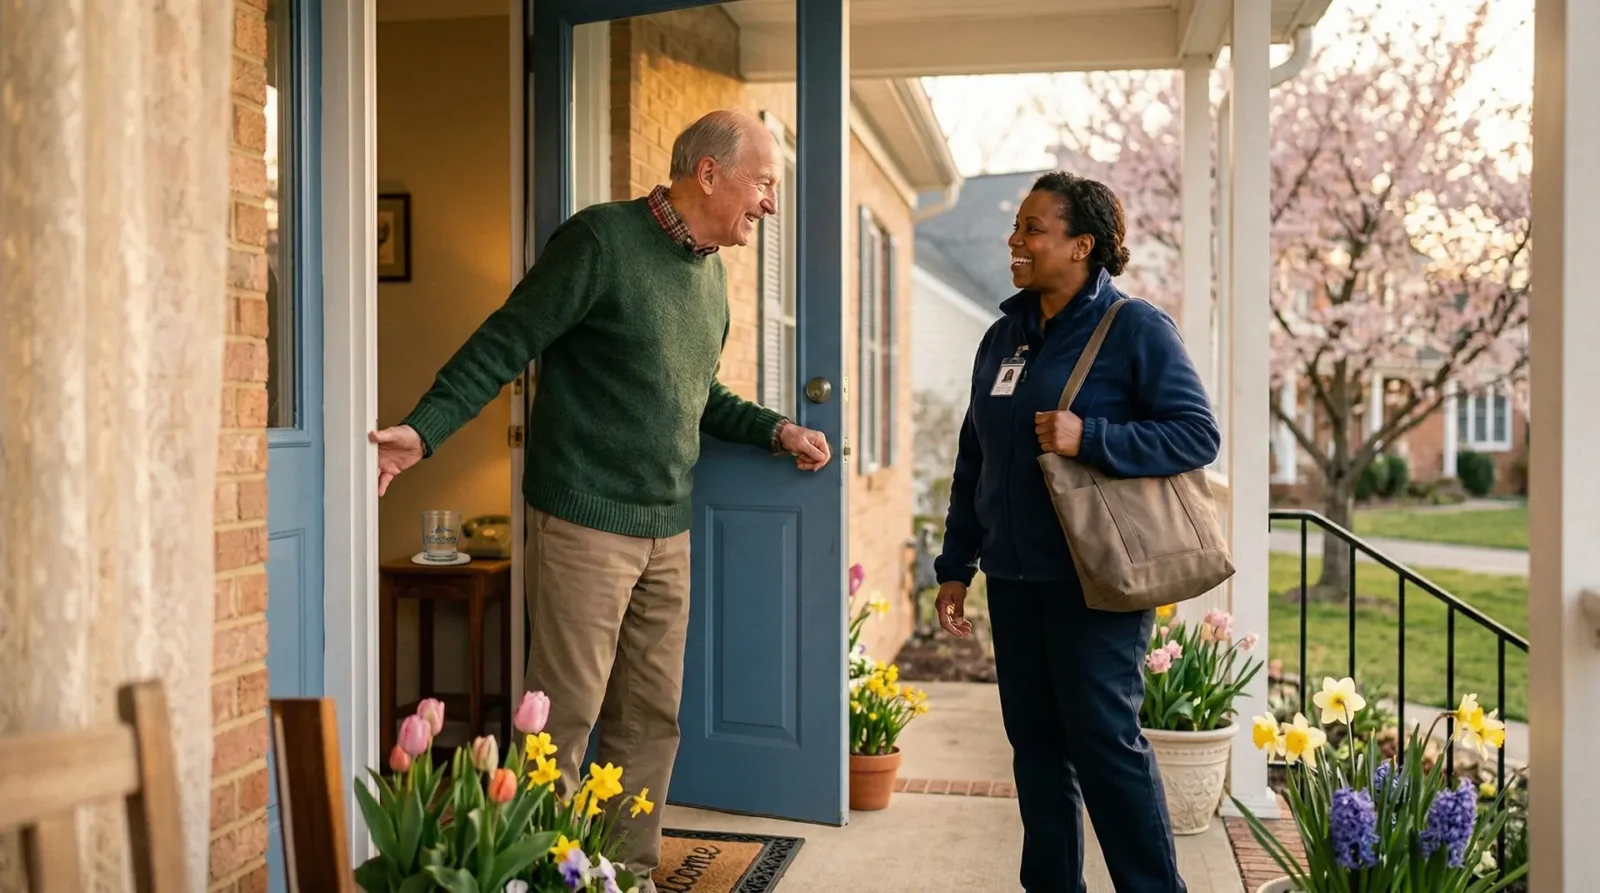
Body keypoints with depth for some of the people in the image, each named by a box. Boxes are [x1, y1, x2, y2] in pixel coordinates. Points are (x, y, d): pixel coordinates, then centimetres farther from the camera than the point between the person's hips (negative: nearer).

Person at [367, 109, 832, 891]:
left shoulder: (711, 269, 14)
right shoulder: (602, 239, -11)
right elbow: (504, 344, -13)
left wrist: (776, 431, 15)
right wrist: (424, 429, -23)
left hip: (667, 530, 8)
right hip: (586, 522, -7)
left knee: (651, 716, 12)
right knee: (566, 715, -1)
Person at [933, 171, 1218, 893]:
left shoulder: (1134, 328, -7)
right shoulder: (1003, 336, 12)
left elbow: (1197, 433, -13)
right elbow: (972, 462, 15)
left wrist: (1088, 438, -24)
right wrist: (956, 565, 13)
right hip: (1014, 576, 6)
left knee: (1104, 739, -3)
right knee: (1034, 740, 12)